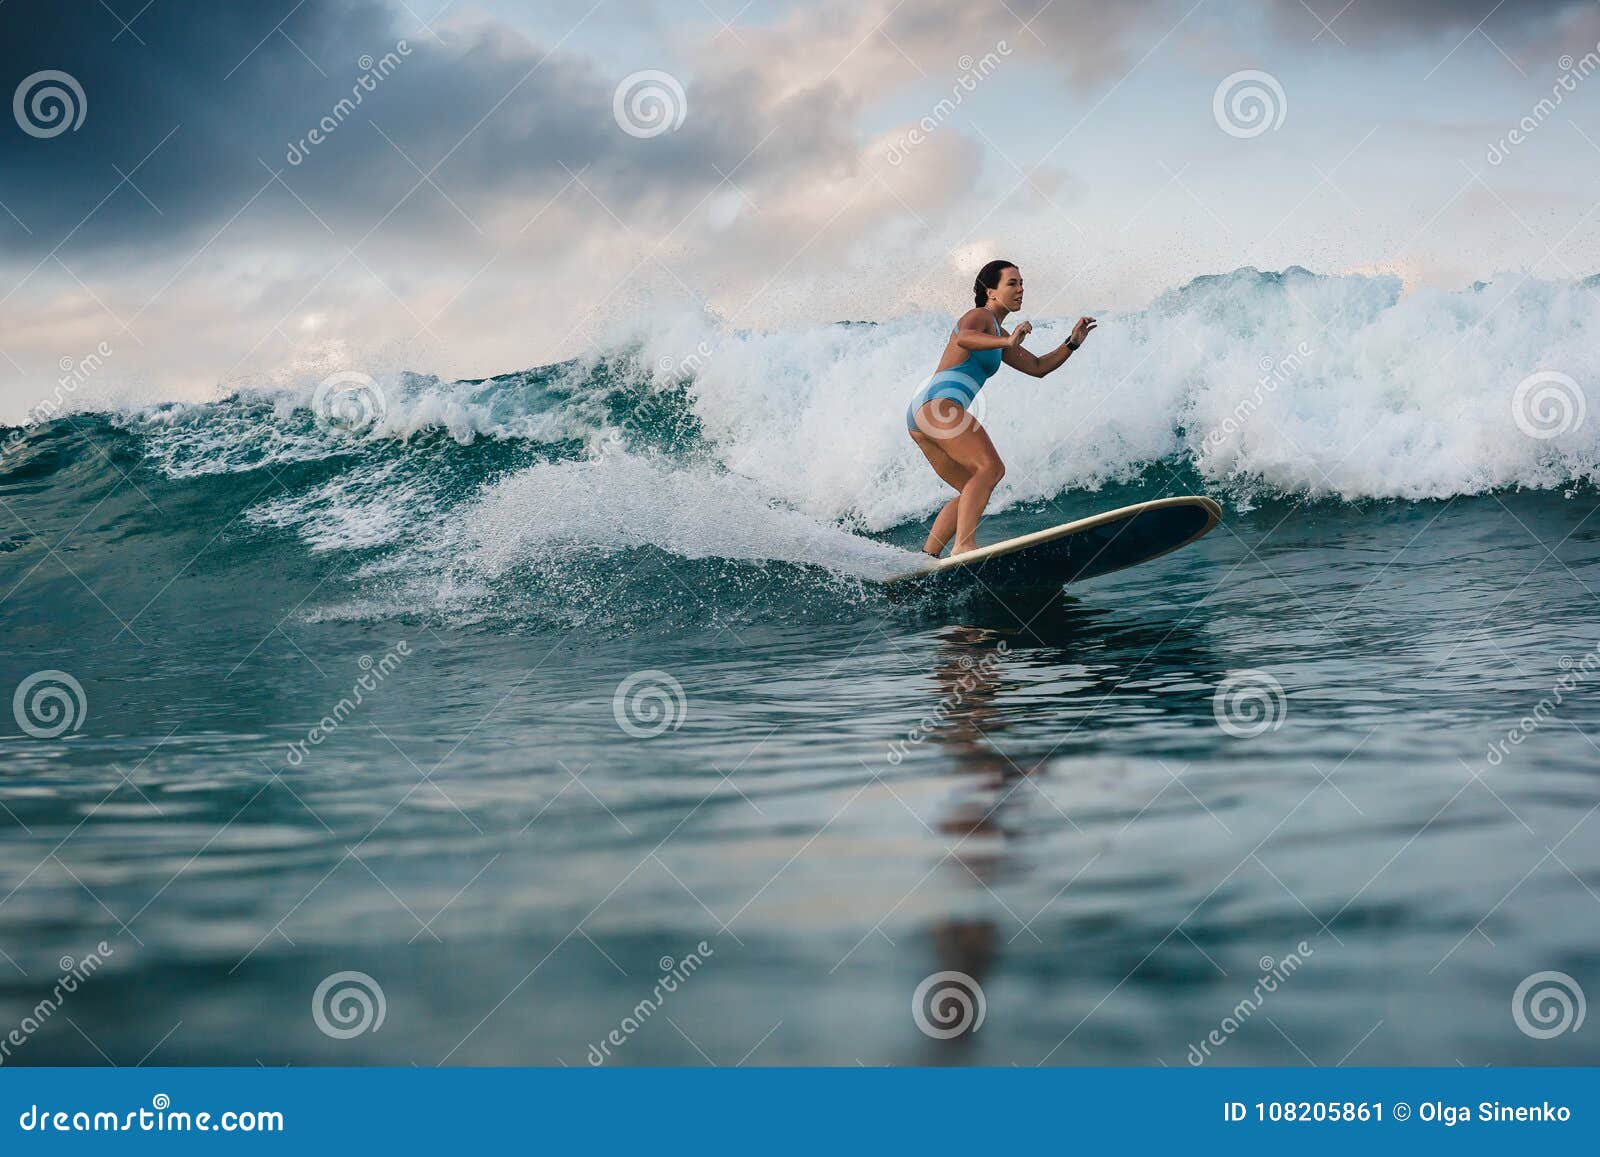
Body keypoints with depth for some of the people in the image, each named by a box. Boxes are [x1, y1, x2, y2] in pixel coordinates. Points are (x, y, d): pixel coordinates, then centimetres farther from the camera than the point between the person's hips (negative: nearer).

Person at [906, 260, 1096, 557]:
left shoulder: (998, 333, 28)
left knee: (973, 490, 11)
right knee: (991, 467, -23)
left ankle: (926, 556, 4)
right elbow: (963, 338, -26)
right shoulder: (980, 316, -1)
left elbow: (1038, 367, 29)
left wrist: (1072, 343, 18)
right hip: (939, 402, -10)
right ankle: (964, 545, -37)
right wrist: (1007, 342, -40)